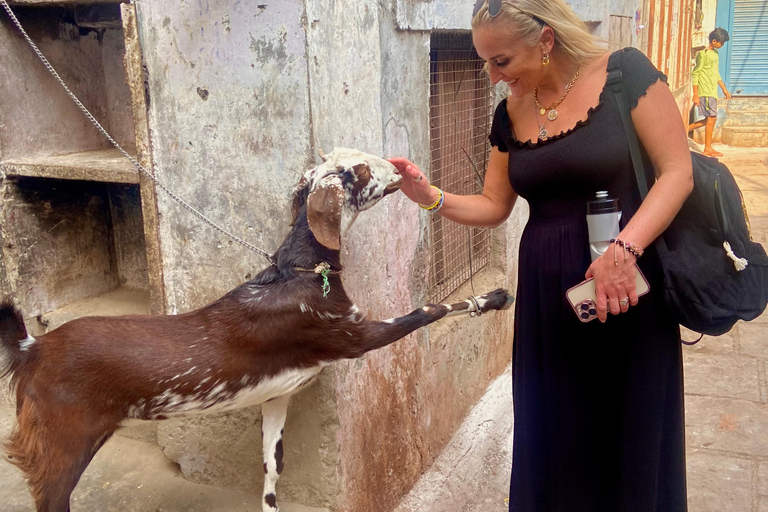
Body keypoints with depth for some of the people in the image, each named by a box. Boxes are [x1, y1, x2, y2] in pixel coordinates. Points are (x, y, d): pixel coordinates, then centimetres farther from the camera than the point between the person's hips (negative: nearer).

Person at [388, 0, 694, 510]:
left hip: (629, 286, -4)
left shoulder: (625, 72, -8)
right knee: (553, 435, 11)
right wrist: (430, 196, -3)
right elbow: (493, 206, 13)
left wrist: (625, 248, -24)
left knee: (630, 434, 9)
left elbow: (678, 172, -11)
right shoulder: (510, 113, 6)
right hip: (548, 294, 4)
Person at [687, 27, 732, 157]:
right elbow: (695, 74, -14)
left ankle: (686, 129, 19)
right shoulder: (703, 54, -11)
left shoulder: (715, 53, 16)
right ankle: (708, 149, -2)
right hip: (705, 91, -9)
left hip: (712, 91, 9)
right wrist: (695, 95, -18)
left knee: (710, 119, 9)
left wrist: (724, 89, 23)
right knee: (712, 118, -7)